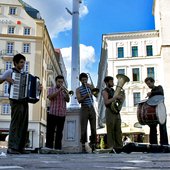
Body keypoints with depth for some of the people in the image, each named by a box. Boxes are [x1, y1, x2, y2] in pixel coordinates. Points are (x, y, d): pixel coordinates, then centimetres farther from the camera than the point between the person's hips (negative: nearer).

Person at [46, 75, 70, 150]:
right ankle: (49, 147, 1)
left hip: (62, 114, 2)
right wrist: (59, 90, -16)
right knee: (50, 132, -2)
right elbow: (50, 97, -10)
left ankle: (58, 148, 6)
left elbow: (68, 100, 2)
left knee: (59, 132, 2)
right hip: (52, 114, -2)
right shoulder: (51, 89, 10)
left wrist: (66, 93, -16)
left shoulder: (64, 90, 17)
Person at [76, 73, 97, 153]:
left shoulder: (91, 86, 12)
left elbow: (96, 95, 0)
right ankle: (83, 146, -2)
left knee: (93, 128, 1)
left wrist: (91, 87, -9)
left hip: (92, 108, 3)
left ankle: (93, 145, 6)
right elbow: (79, 100, -9)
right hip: (84, 108, -3)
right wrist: (85, 96, -25)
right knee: (84, 128, -6)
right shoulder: (78, 89, 3)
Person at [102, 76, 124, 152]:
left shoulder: (113, 90, 19)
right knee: (110, 130, -7)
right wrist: (115, 97, -20)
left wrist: (119, 97, 6)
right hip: (110, 112, -7)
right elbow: (106, 102, -18)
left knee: (118, 130, 5)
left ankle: (119, 146, 7)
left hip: (116, 111, 8)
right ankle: (111, 148, -5)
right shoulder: (105, 91, -4)